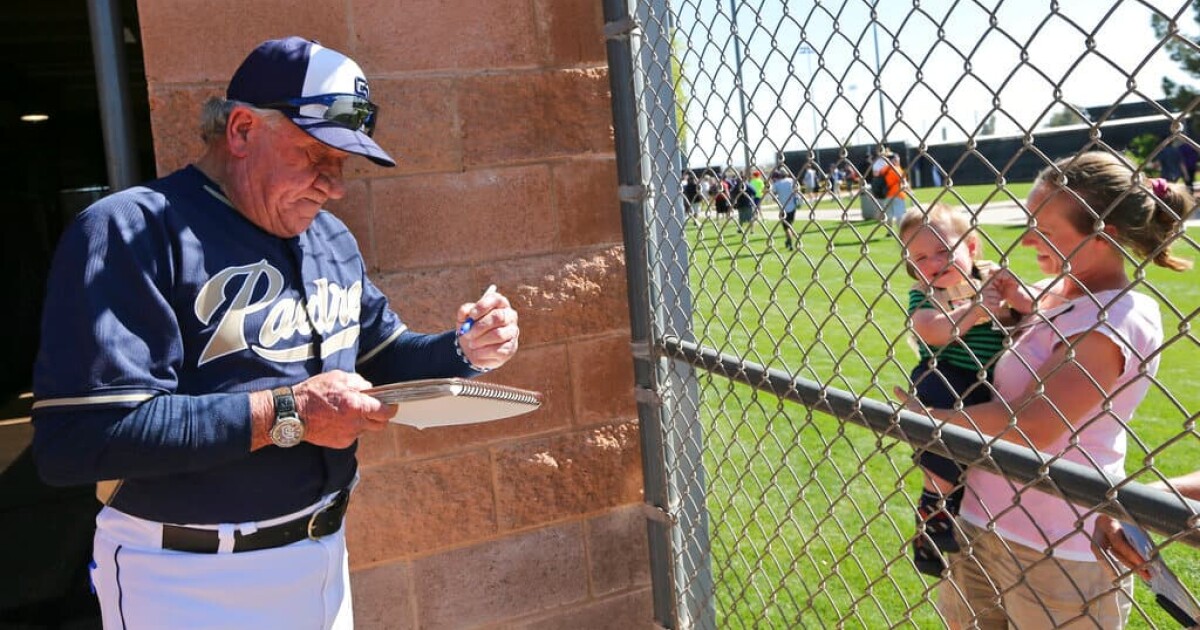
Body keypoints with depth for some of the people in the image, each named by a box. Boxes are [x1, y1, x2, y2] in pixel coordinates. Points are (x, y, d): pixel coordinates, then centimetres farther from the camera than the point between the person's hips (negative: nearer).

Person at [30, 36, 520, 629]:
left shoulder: (330, 238, 7)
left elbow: (381, 356, 16)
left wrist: (464, 351, -5)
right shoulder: (130, 232, -17)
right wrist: (286, 413, -27)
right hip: (193, 581, -7)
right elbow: (74, 439, -26)